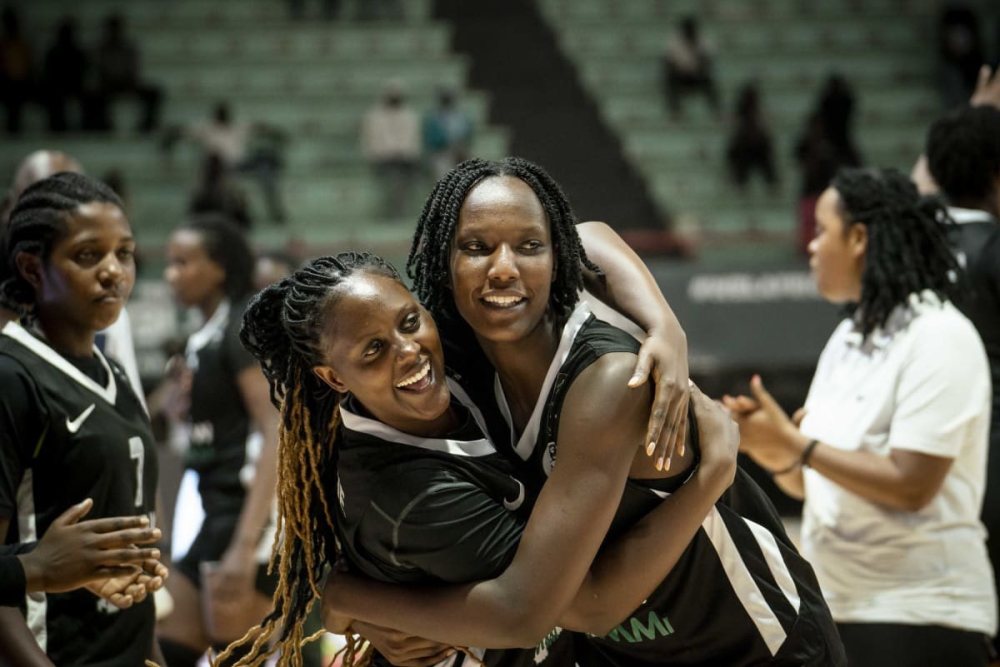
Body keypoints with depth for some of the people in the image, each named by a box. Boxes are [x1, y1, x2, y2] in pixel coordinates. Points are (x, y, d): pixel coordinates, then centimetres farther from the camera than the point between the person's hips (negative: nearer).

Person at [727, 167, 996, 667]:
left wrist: (795, 444, -17)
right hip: (836, 607, 8)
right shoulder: (849, 336, 12)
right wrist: (769, 446, -5)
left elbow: (911, 485, -20)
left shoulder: (939, 337, -12)